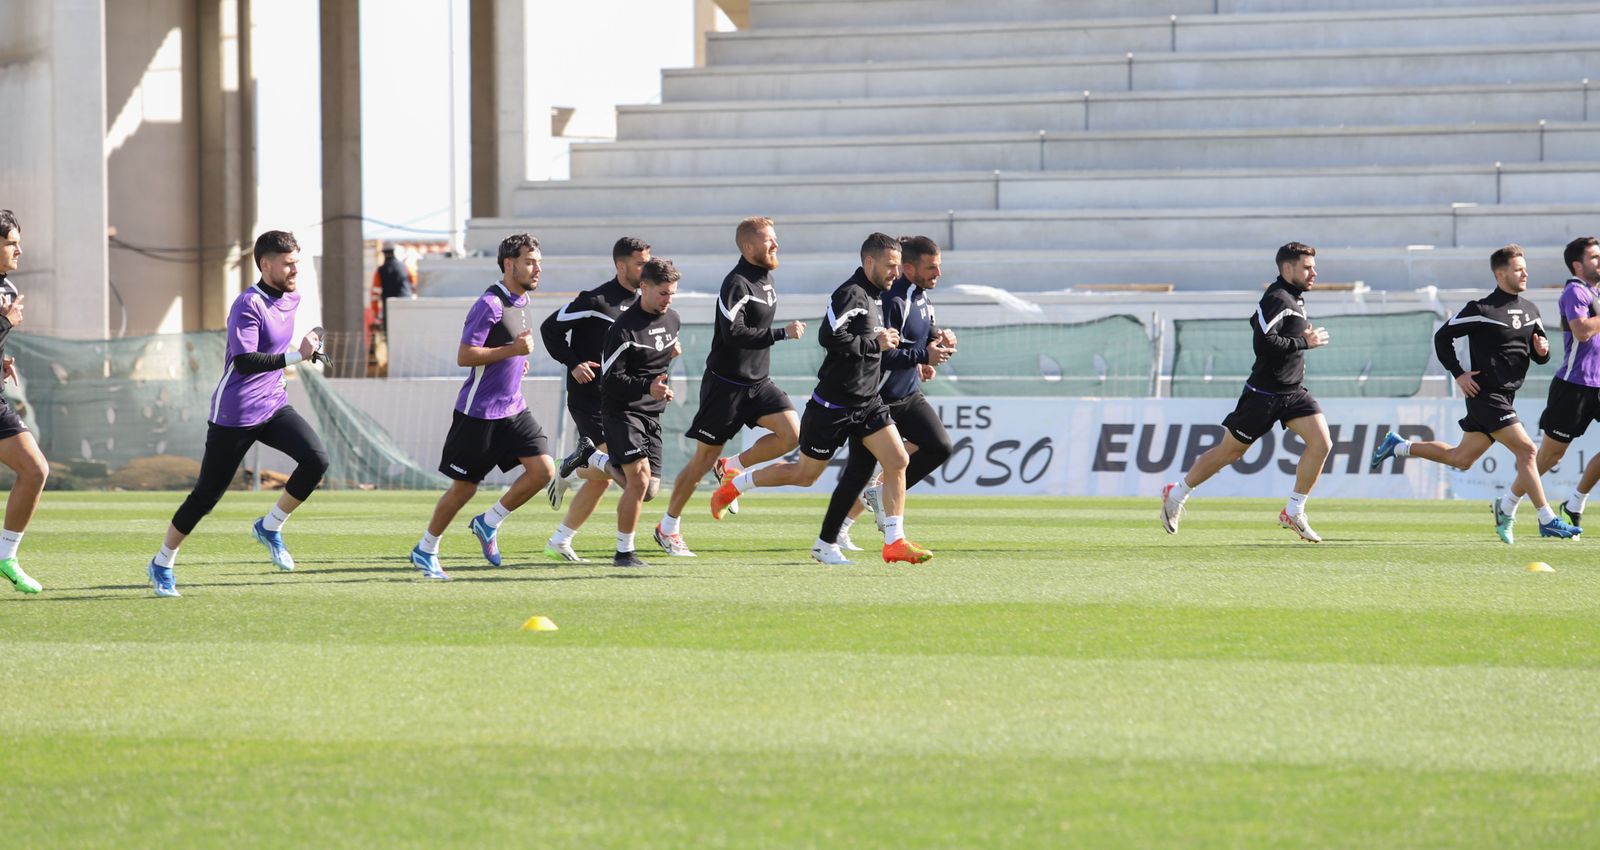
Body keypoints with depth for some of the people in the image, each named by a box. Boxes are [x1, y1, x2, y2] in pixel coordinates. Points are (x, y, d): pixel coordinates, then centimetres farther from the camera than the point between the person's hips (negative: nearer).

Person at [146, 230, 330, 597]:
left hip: (272, 405, 7)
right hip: (235, 414, -7)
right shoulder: (249, 305, -19)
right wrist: (296, 356, -36)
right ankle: (162, 564, 17)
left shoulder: (291, 299, 7)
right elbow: (244, 361, -31)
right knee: (207, 495, 0)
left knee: (316, 459, -16)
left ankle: (270, 528, 2)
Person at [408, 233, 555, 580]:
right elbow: (464, 356, -22)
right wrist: (513, 350, -24)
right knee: (464, 487, 1)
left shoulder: (520, 301, 11)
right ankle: (425, 551, 19)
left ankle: (488, 523, 9)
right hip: (478, 412, -8)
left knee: (543, 469, -8)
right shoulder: (490, 304, -17)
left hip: (512, 408, 8)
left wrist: (519, 356, 11)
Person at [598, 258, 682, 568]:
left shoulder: (671, 319, 9)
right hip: (622, 411, -7)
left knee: (649, 490, 4)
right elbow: (611, 380, -18)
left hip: (652, 414, 7)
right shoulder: (624, 329, -15)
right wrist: (647, 386, -31)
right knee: (639, 478, -20)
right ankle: (624, 553, -9)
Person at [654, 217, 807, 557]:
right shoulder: (736, 284, -17)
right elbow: (734, 334, -27)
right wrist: (782, 333, -27)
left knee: (791, 433, -13)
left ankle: (732, 467, 8)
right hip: (726, 384, -8)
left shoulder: (766, 278, 11)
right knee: (704, 458, -1)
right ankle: (667, 527, 13)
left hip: (758, 382, 8)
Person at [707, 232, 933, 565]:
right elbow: (829, 336, -30)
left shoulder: (871, 299, 12)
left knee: (897, 460, -8)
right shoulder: (850, 293, -18)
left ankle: (894, 541, -4)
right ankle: (735, 485, 27)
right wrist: (875, 343, -22)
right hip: (833, 405, -8)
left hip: (867, 403, 8)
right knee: (805, 474, 6)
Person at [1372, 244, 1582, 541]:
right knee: (1526, 450, -15)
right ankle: (1547, 521, -10)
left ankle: (1397, 446, 32)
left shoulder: (1530, 310, 11)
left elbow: (1540, 356, 18)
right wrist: (1459, 374, -11)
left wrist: (1542, 351, -7)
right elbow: (1442, 336, -5)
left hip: (1505, 398, 8)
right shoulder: (1481, 309, -11)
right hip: (1486, 394, -8)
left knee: (1460, 458, 16)